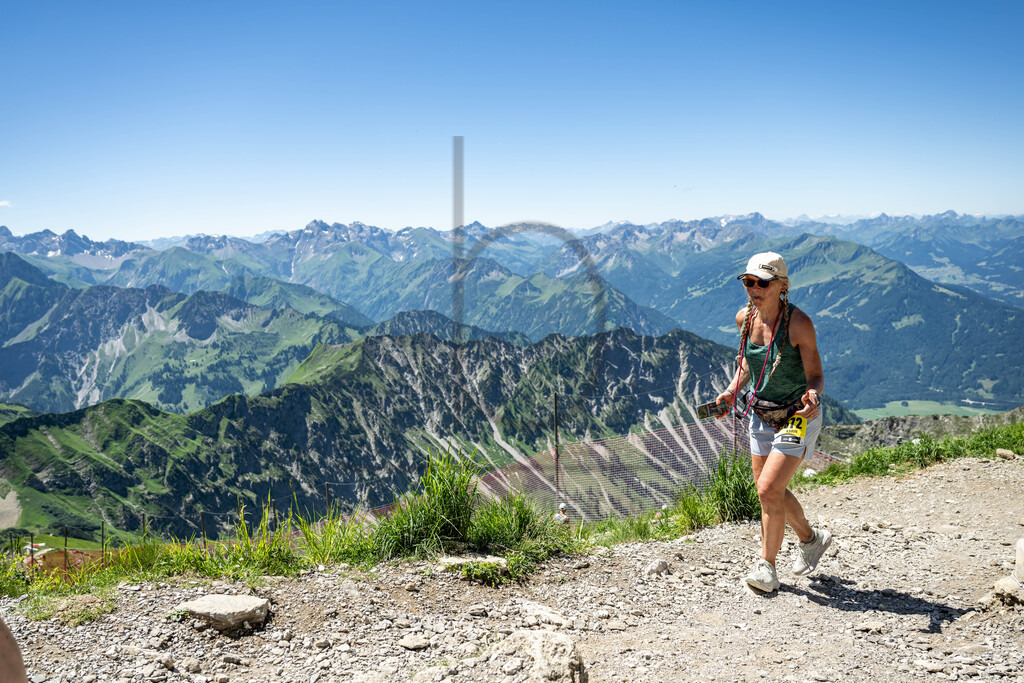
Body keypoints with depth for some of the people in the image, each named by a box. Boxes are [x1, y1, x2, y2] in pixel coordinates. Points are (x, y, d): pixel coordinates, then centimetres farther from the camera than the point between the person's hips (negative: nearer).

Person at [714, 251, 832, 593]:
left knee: (768, 489, -13)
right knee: (771, 490, 14)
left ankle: (766, 567, 7)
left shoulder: (798, 323, -21)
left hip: (798, 415, -6)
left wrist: (813, 394, -38)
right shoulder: (745, 318, -4)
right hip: (761, 414, 6)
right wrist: (731, 390, 0)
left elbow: (815, 375, -17)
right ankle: (812, 538, 41)